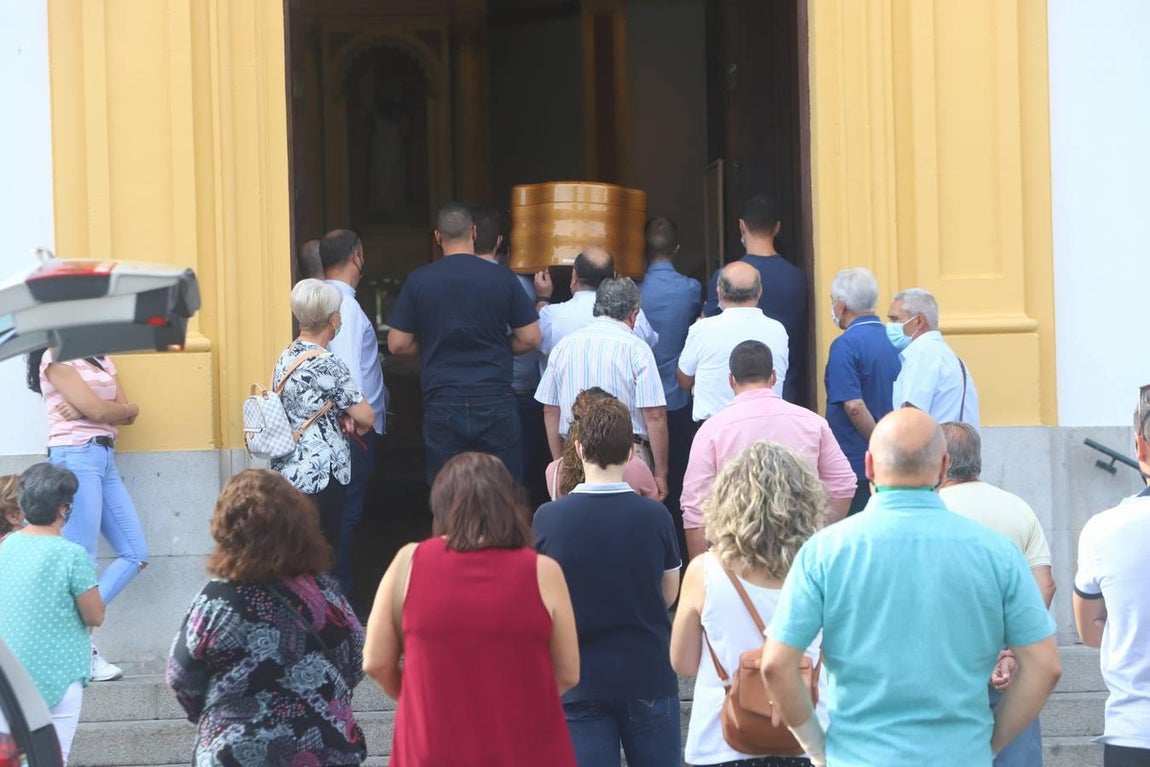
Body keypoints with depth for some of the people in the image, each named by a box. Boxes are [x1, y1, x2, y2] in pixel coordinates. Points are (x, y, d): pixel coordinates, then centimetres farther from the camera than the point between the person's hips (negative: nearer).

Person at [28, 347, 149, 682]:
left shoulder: (102, 361, 19)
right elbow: (96, 409, -14)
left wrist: (90, 410, -7)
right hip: (75, 457, -8)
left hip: (105, 459, 8)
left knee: (136, 554, 3)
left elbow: (129, 413, 8)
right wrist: (119, 408, 5)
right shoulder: (56, 358, -5)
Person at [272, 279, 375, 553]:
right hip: (320, 477, -8)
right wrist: (349, 420, 11)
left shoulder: (285, 358, 8)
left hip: (286, 473, 8)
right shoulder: (327, 365, -15)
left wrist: (340, 418, 4)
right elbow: (367, 418, -10)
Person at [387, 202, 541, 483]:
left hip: (442, 404, 0)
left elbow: (398, 344, 2)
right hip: (495, 401, 0)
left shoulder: (418, 281, -1)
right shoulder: (502, 279, -1)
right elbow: (530, 339, 1)